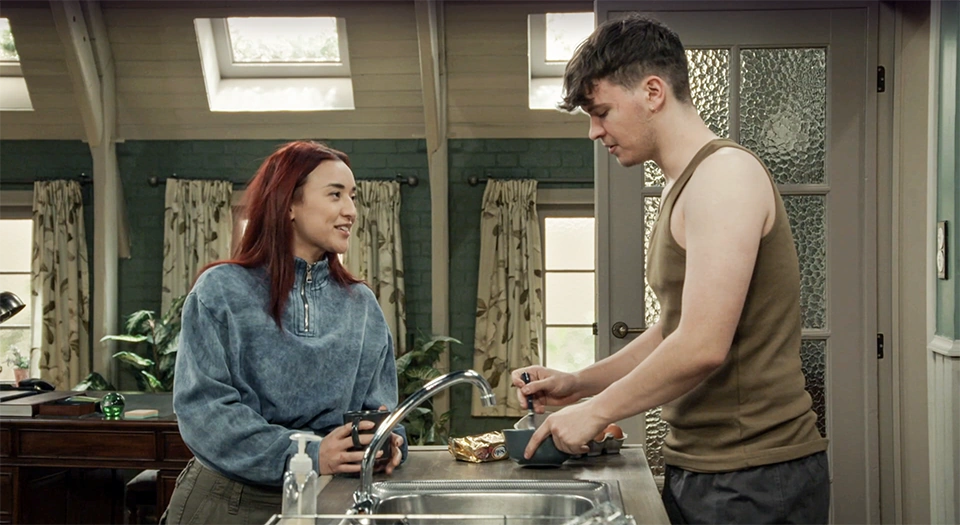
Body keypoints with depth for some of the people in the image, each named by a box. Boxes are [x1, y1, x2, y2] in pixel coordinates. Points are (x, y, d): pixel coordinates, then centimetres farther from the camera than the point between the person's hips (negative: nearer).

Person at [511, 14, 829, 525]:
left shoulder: (724, 173, -16)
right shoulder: (680, 188, 15)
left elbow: (702, 347, -24)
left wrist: (597, 411, -13)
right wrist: (578, 383, 12)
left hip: (753, 480, -9)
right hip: (697, 467, 9)